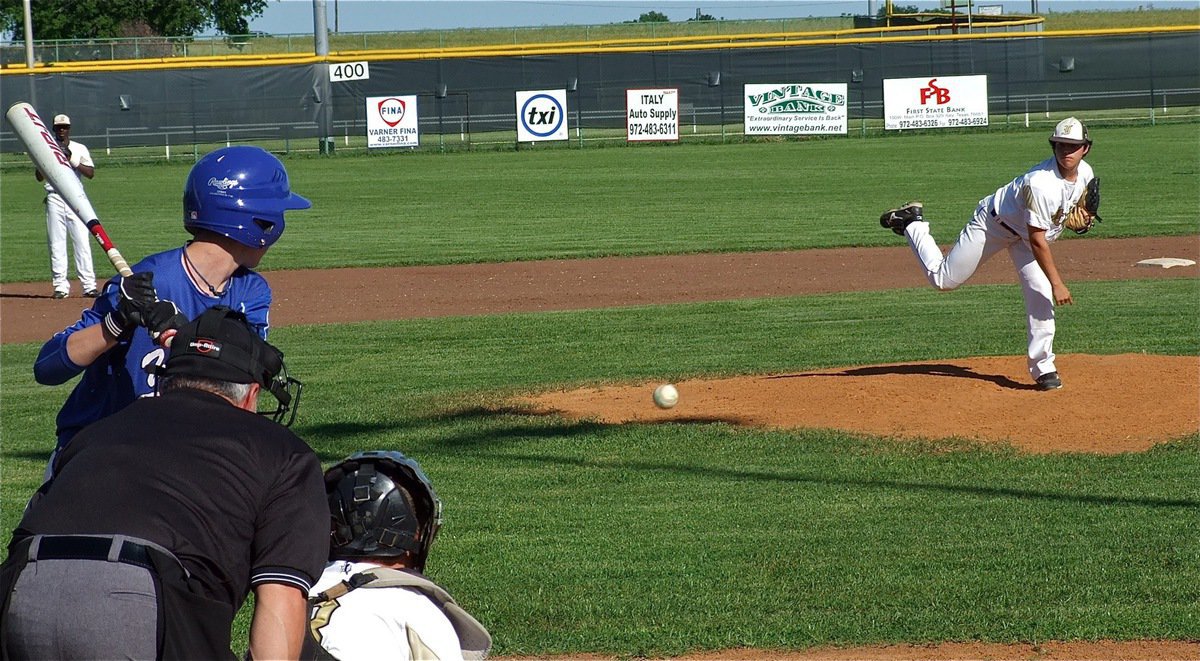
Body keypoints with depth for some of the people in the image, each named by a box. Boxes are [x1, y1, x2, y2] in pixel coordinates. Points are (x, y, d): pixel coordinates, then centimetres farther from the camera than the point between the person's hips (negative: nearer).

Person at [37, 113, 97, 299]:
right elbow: (39, 176, 1)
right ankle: (60, 285, 0)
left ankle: (88, 285, -8)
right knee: (56, 242, -2)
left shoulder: (80, 149, 11)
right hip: (54, 198, 0)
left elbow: (91, 173, 0)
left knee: (82, 241, -7)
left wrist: (72, 161, -11)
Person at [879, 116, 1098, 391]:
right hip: (994, 223, -7)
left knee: (1040, 296, -6)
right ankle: (912, 224, 20)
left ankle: (1042, 368, 2)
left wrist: (1079, 213, -7)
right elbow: (1036, 240, -35)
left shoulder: (1085, 173, -13)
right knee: (943, 279, -1)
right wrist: (1057, 283, -33)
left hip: (1024, 231, 7)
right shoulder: (1042, 183, -38)